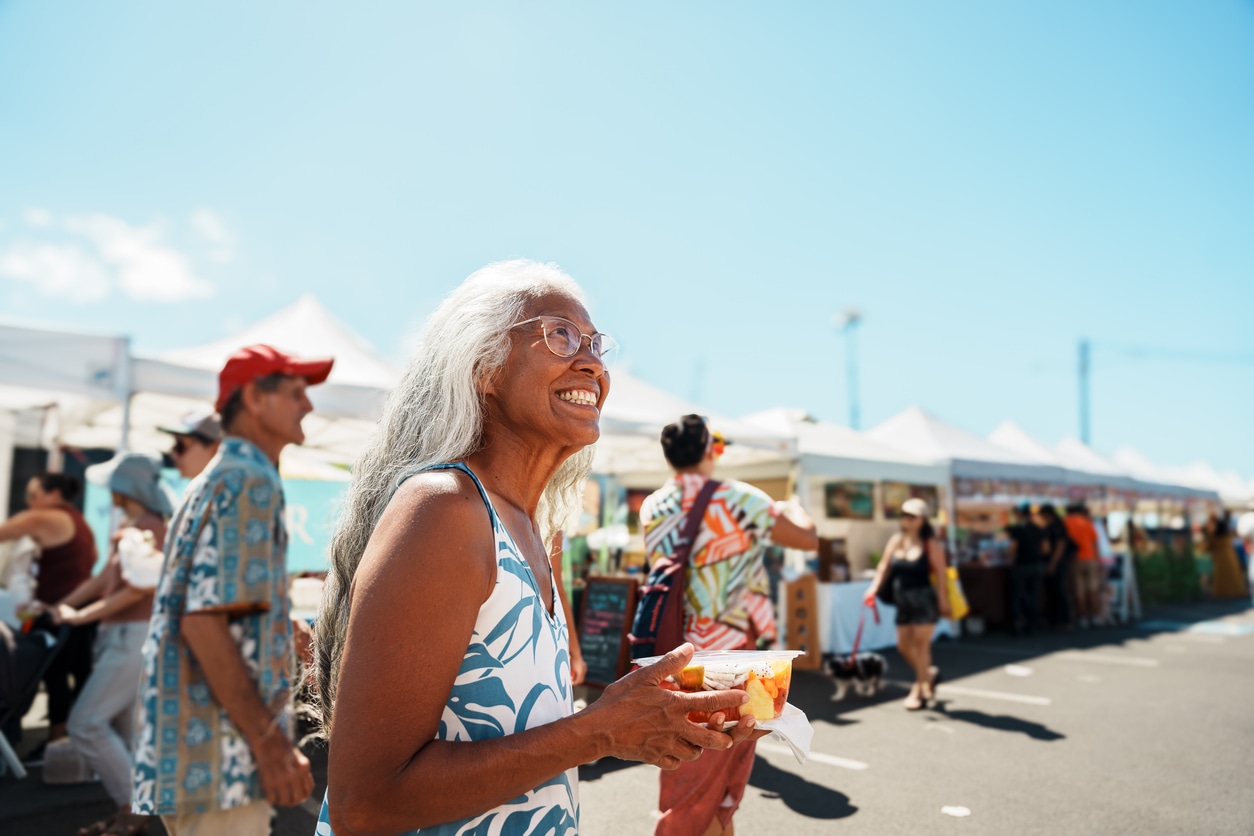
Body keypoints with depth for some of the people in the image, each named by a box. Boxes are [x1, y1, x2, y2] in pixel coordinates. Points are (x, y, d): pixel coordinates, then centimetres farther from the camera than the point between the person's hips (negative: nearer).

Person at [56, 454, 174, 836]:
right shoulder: (126, 527, 15)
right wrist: (60, 605, 10)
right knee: (121, 727, 11)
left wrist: (81, 616, -12)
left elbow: (137, 589, -18)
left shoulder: (149, 527, -13)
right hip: (118, 634, 9)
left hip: (135, 636, -9)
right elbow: (104, 578, 17)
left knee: (86, 723, -8)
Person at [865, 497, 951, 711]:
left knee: (920, 644, 0)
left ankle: (919, 691, 13)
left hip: (924, 599, -6)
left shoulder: (931, 544, -10)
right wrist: (874, 588, -8)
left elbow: (940, 574, -11)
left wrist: (942, 602, -14)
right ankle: (929, 673, 35)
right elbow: (885, 567, 4)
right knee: (903, 645, 9)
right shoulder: (896, 540, 4)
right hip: (903, 600, 6)